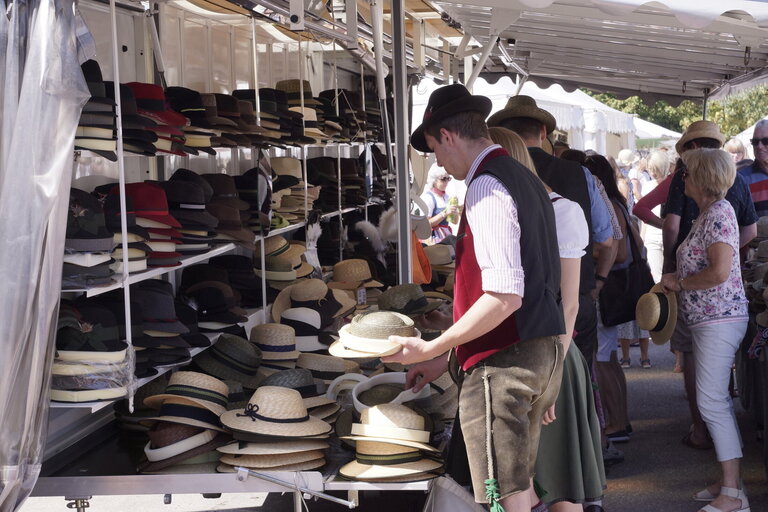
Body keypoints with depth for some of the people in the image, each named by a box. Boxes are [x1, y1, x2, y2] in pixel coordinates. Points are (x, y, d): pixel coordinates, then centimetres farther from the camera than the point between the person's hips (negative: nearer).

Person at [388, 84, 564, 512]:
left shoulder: (487, 186, -15)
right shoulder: (526, 180, 16)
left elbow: (504, 297, -25)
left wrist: (433, 348, -17)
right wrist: (448, 357, 20)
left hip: (504, 360, -10)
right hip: (543, 351, 11)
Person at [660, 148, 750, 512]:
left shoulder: (718, 213, -16)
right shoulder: (710, 212, 15)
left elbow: (720, 271, -25)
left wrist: (678, 282, -13)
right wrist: (677, 279, 7)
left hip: (719, 319, -11)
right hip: (710, 319, 11)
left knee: (711, 402, -10)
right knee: (717, 401, 13)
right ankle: (730, 483, 20)